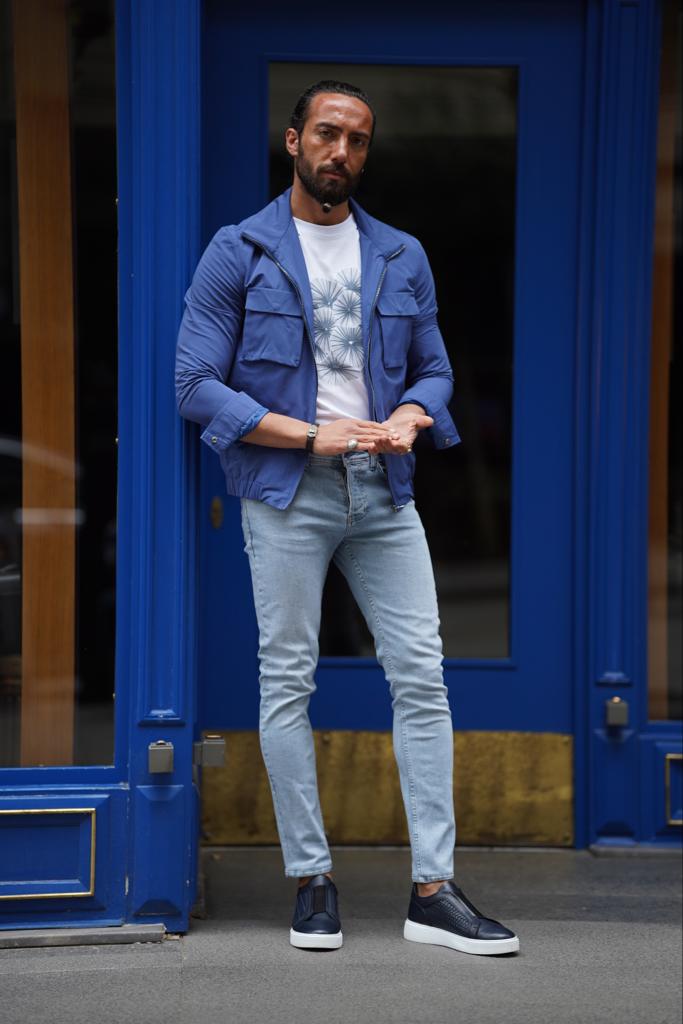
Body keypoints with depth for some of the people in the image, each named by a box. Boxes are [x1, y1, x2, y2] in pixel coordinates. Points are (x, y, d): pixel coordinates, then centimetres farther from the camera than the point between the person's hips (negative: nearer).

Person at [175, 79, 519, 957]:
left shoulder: (401, 257, 12)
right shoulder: (238, 254, -1)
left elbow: (433, 368, 16)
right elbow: (197, 387, -6)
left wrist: (408, 418, -9)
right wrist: (312, 436, -14)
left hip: (384, 494, 3)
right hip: (286, 496, -3)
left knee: (422, 678, -3)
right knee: (287, 683, 1)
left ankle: (433, 890, 1)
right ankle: (310, 879, 11)